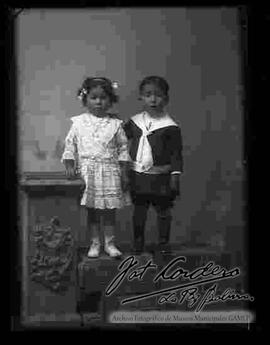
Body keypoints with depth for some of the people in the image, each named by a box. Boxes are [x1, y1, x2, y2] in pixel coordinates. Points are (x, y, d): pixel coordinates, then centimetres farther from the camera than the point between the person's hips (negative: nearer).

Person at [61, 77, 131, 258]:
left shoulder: (116, 124, 0)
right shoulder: (79, 122, 1)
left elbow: (123, 150, 2)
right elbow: (70, 146, 4)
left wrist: (124, 174, -1)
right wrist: (70, 166, -9)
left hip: (110, 172, 0)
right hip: (88, 173, 0)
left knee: (109, 210, 7)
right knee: (92, 210, 8)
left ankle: (110, 243, 21)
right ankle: (95, 243, 21)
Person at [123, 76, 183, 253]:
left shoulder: (171, 127, -10)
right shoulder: (135, 122, 2)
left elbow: (176, 154, -9)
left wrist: (175, 175, -13)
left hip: (160, 177, -3)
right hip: (138, 176, 3)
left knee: (163, 210, 10)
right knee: (139, 209, 14)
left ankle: (163, 243, 26)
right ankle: (138, 242, 28)